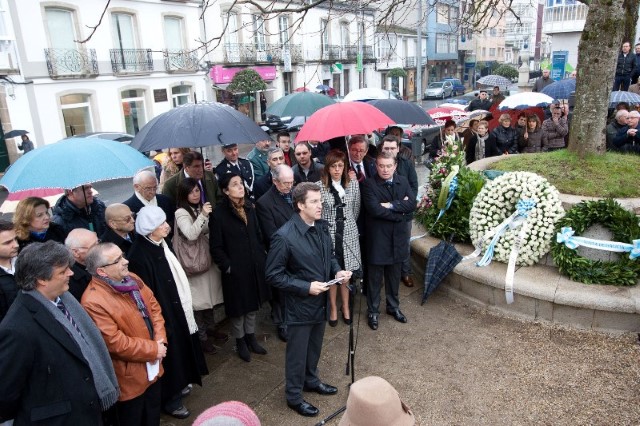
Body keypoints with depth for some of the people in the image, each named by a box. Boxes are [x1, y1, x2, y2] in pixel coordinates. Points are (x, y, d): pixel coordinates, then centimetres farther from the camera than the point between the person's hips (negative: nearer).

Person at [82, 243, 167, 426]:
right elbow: (116, 343, -26)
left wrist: (160, 339, -8)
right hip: (130, 377, -7)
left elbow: (154, 307, 6)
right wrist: (153, 349, -17)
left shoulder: (132, 279, -2)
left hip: (153, 367, 7)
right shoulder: (93, 302, -27)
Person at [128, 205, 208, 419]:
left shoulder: (159, 244, -2)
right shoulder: (140, 256, -28)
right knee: (171, 355, 9)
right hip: (164, 315, -8)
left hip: (177, 309, 8)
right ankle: (170, 399, 30)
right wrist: (160, 323, -17)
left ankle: (178, 385, 45)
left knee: (180, 351, 23)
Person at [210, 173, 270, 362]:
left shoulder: (249, 207, 3)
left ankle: (251, 337, 35)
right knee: (238, 307, 11)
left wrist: (262, 258, 4)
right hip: (235, 270, -5)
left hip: (255, 267, 5)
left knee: (253, 304, 17)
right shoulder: (219, 214, -13)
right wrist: (227, 266, -14)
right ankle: (240, 341, 30)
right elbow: (216, 247, -9)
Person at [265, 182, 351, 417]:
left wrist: (337, 271, -8)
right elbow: (273, 275, -19)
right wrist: (306, 287, -23)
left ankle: (311, 380, 50)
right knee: (297, 352, 12)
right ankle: (294, 396, 34)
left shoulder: (322, 226, -3)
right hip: (300, 305, -6)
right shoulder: (284, 237, -25)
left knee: (315, 347, 25)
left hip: (321, 301, 7)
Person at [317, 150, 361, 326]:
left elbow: (356, 210, 9)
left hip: (348, 234, 2)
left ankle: (345, 307, 30)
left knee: (345, 272, 11)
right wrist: (325, 227, 0)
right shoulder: (319, 186, -11)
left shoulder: (353, 184, -2)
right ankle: (333, 308, 27)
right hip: (328, 235, -2)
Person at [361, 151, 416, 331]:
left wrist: (391, 205, -20)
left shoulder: (403, 181, 3)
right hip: (377, 238, -4)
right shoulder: (369, 184, -12)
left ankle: (393, 306, 38)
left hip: (398, 237, 4)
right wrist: (400, 210, -14)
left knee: (394, 275, 19)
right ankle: (373, 311, 26)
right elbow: (375, 209, -23)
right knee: (375, 278, 9)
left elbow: (412, 204, -8)